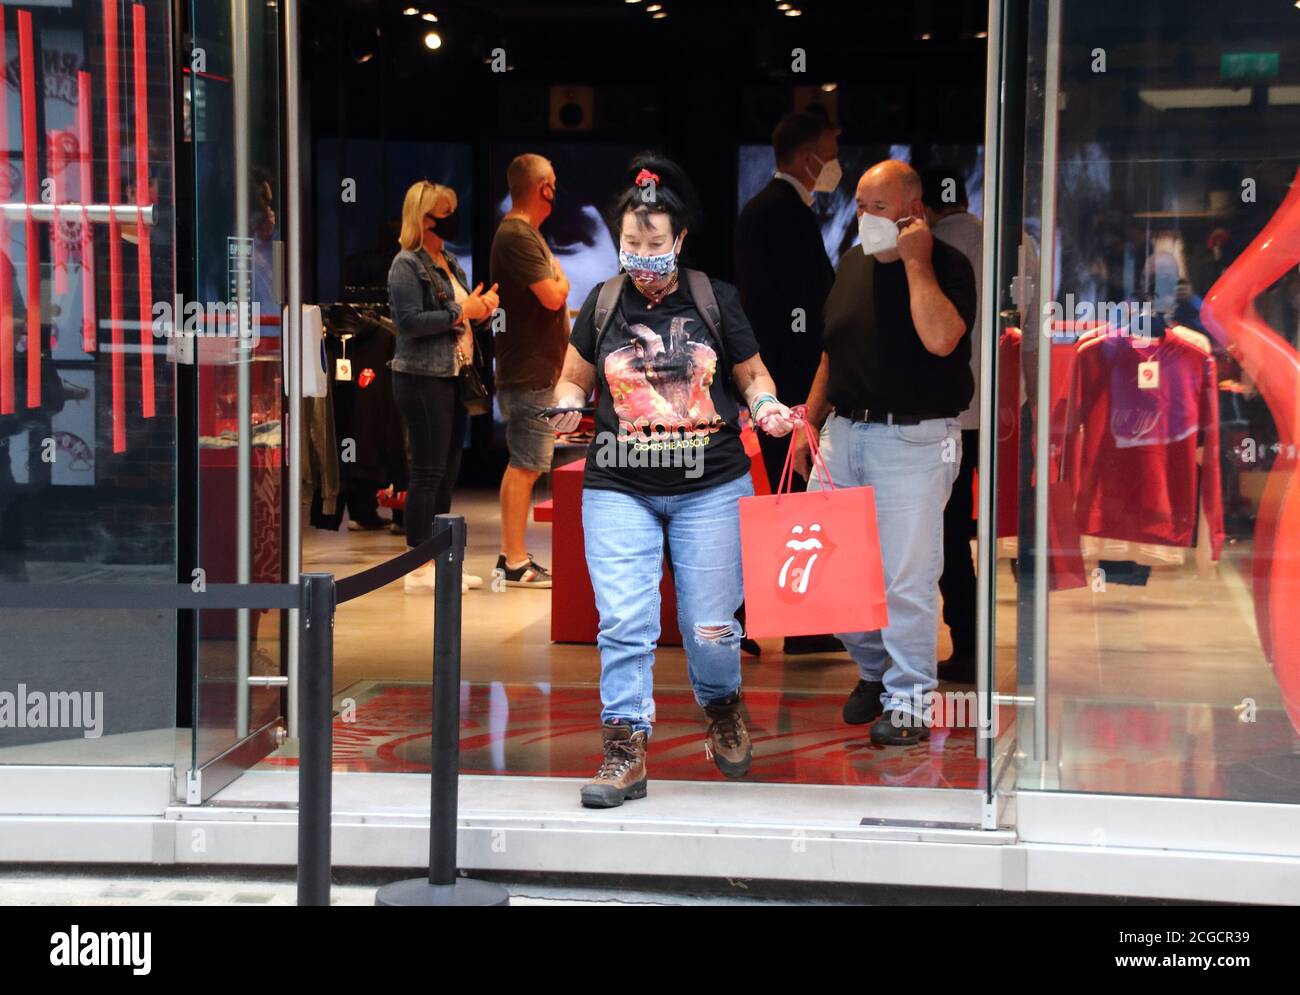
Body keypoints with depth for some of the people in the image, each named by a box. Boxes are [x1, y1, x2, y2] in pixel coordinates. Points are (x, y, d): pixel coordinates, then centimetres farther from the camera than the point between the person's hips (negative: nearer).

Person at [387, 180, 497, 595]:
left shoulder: (448, 262, 16)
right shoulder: (407, 265, -10)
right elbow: (410, 321, -20)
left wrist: (481, 307, 3)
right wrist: (461, 312, -19)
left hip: (453, 377, 9)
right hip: (423, 379, -9)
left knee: (447, 471, 10)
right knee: (428, 472, -6)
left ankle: (438, 560, 16)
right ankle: (419, 568, -2)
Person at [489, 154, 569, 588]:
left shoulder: (526, 234, 17)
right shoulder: (517, 236, -16)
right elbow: (553, 296, -22)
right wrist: (562, 278, -2)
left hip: (536, 369, 11)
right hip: (527, 371, -11)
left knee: (526, 464, 13)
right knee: (524, 466, -8)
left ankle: (513, 557, 19)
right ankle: (515, 562, -5)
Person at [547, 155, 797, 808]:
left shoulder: (715, 300, 3)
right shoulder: (602, 303, 5)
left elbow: (751, 374, 14)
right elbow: (574, 379, 16)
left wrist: (767, 406, -7)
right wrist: (567, 405, -6)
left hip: (710, 489, 0)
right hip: (619, 491, 1)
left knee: (710, 625, 4)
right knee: (623, 622, -9)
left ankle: (721, 707, 36)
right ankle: (625, 752, -1)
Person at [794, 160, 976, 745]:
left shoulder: (947, 266, -7)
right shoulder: (852, 264, 13)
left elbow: (940, 338, -27)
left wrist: (915, 260, -19)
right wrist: (809, 424, 17)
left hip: (914, 439, -7)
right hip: (844, 431, 7)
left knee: (907, 577, -5)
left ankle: (908, 700, 8)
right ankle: (874, 668, 29)